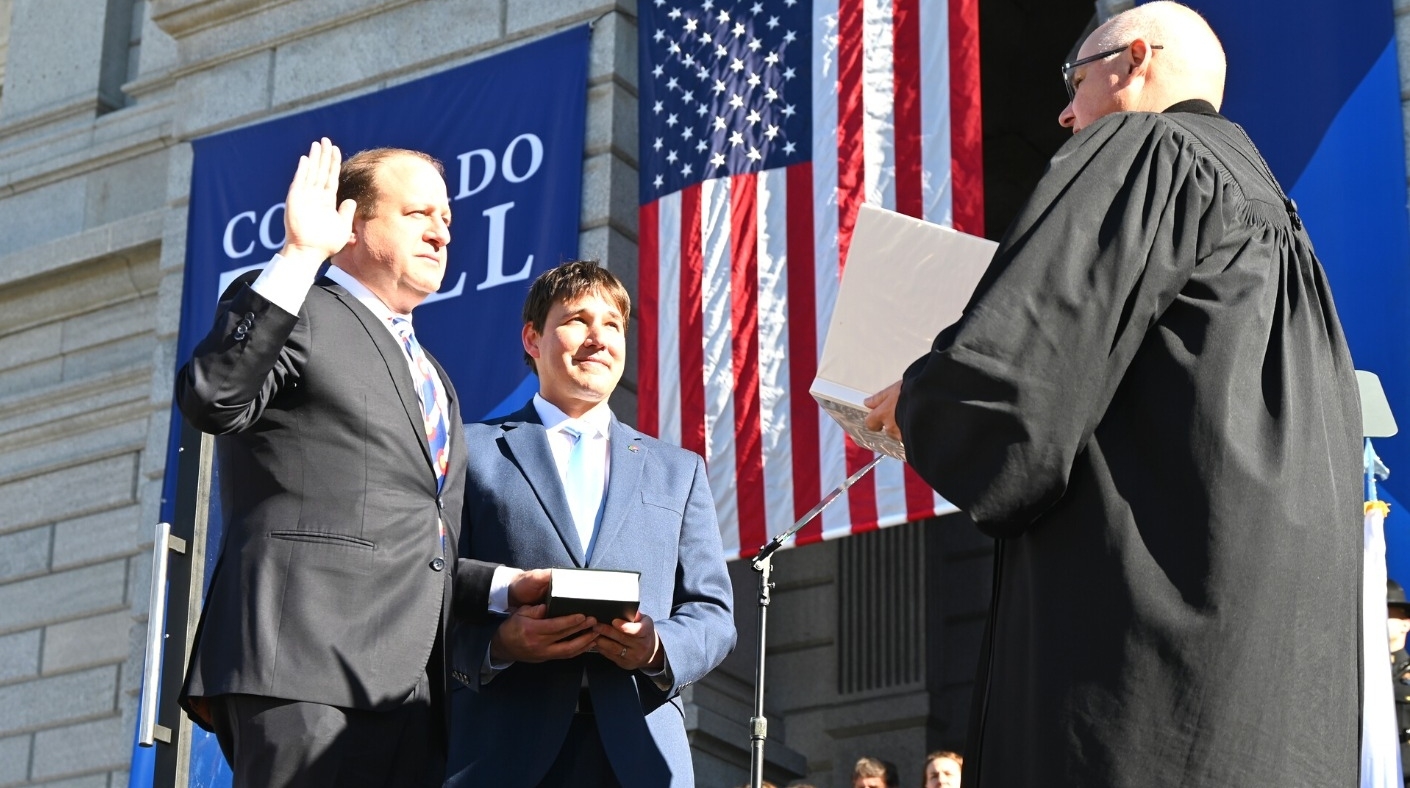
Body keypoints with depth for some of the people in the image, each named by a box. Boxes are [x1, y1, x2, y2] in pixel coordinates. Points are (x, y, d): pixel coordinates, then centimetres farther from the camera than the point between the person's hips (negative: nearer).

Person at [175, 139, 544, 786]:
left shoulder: (432, 378, 31)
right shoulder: (285, 310, 7)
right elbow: (210, 403, -15)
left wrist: (506, 585, 15)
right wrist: (298, 258, -17)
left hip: (411, 692, 7)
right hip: (305, 664, -7)